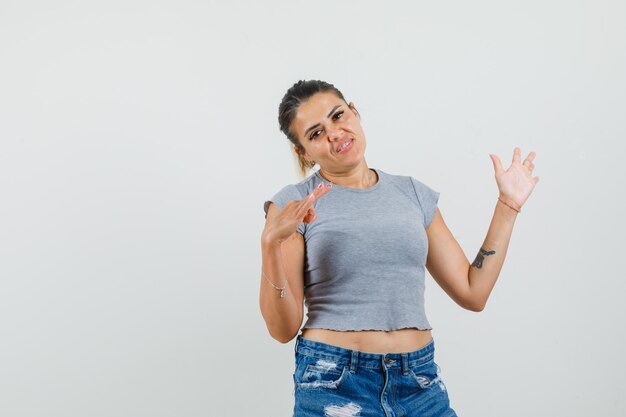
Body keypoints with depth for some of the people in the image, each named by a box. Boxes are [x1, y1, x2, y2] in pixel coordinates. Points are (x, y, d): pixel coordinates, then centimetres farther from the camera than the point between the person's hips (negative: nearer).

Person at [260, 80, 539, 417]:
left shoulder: (413, 193, 7)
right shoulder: (293, 203, -4)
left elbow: (473, 293, 7)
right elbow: (283, 329, -9)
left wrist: (508, 205, 8)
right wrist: (271, 243, -22)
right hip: (335, 384, -3)